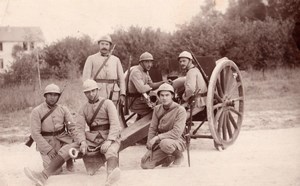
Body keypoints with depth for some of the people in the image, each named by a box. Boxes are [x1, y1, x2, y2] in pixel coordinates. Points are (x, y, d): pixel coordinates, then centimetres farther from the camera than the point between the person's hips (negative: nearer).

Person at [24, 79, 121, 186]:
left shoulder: (108, 103, -3)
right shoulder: (83, 109, 12)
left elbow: (115, 125, -14)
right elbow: (78, 129, 2)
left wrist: (108, 141, -31)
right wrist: (82, 143, -20)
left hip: (109, 138, -5)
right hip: (92, 139, 5)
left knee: (111, 151, -42)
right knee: (66, 149, -13)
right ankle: (43, 176, -25)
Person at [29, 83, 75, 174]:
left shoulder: (63, 109, 2)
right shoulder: (37, 111, -9)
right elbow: (35, 133, -14)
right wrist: (49, 149, -21)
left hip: (62, 140, 3)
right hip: (46, 144, -3)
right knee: (55, 171, -18)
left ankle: (69, 160, 7)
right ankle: (47, 160, 16)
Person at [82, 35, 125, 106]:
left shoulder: (116, 60, 15)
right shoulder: (91, 59, 8)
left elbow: (121, 78, 12)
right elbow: (86, 77, 1)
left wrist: (122, 94, 2)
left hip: (113, 93, 2)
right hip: (97, 93, -2)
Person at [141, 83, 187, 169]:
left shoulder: (180, 110, -13)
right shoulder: (157, 109, 6)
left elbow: (176, 133, -22)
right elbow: (152, 129, 6)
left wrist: (157, 137, -25)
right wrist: (150, 149, -3)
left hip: (177, 141, -5)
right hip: (160, 141, 5)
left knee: (165, 143, -40)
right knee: (145, 164, -11)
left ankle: (178, 156, -7)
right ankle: (168, 158, 15)